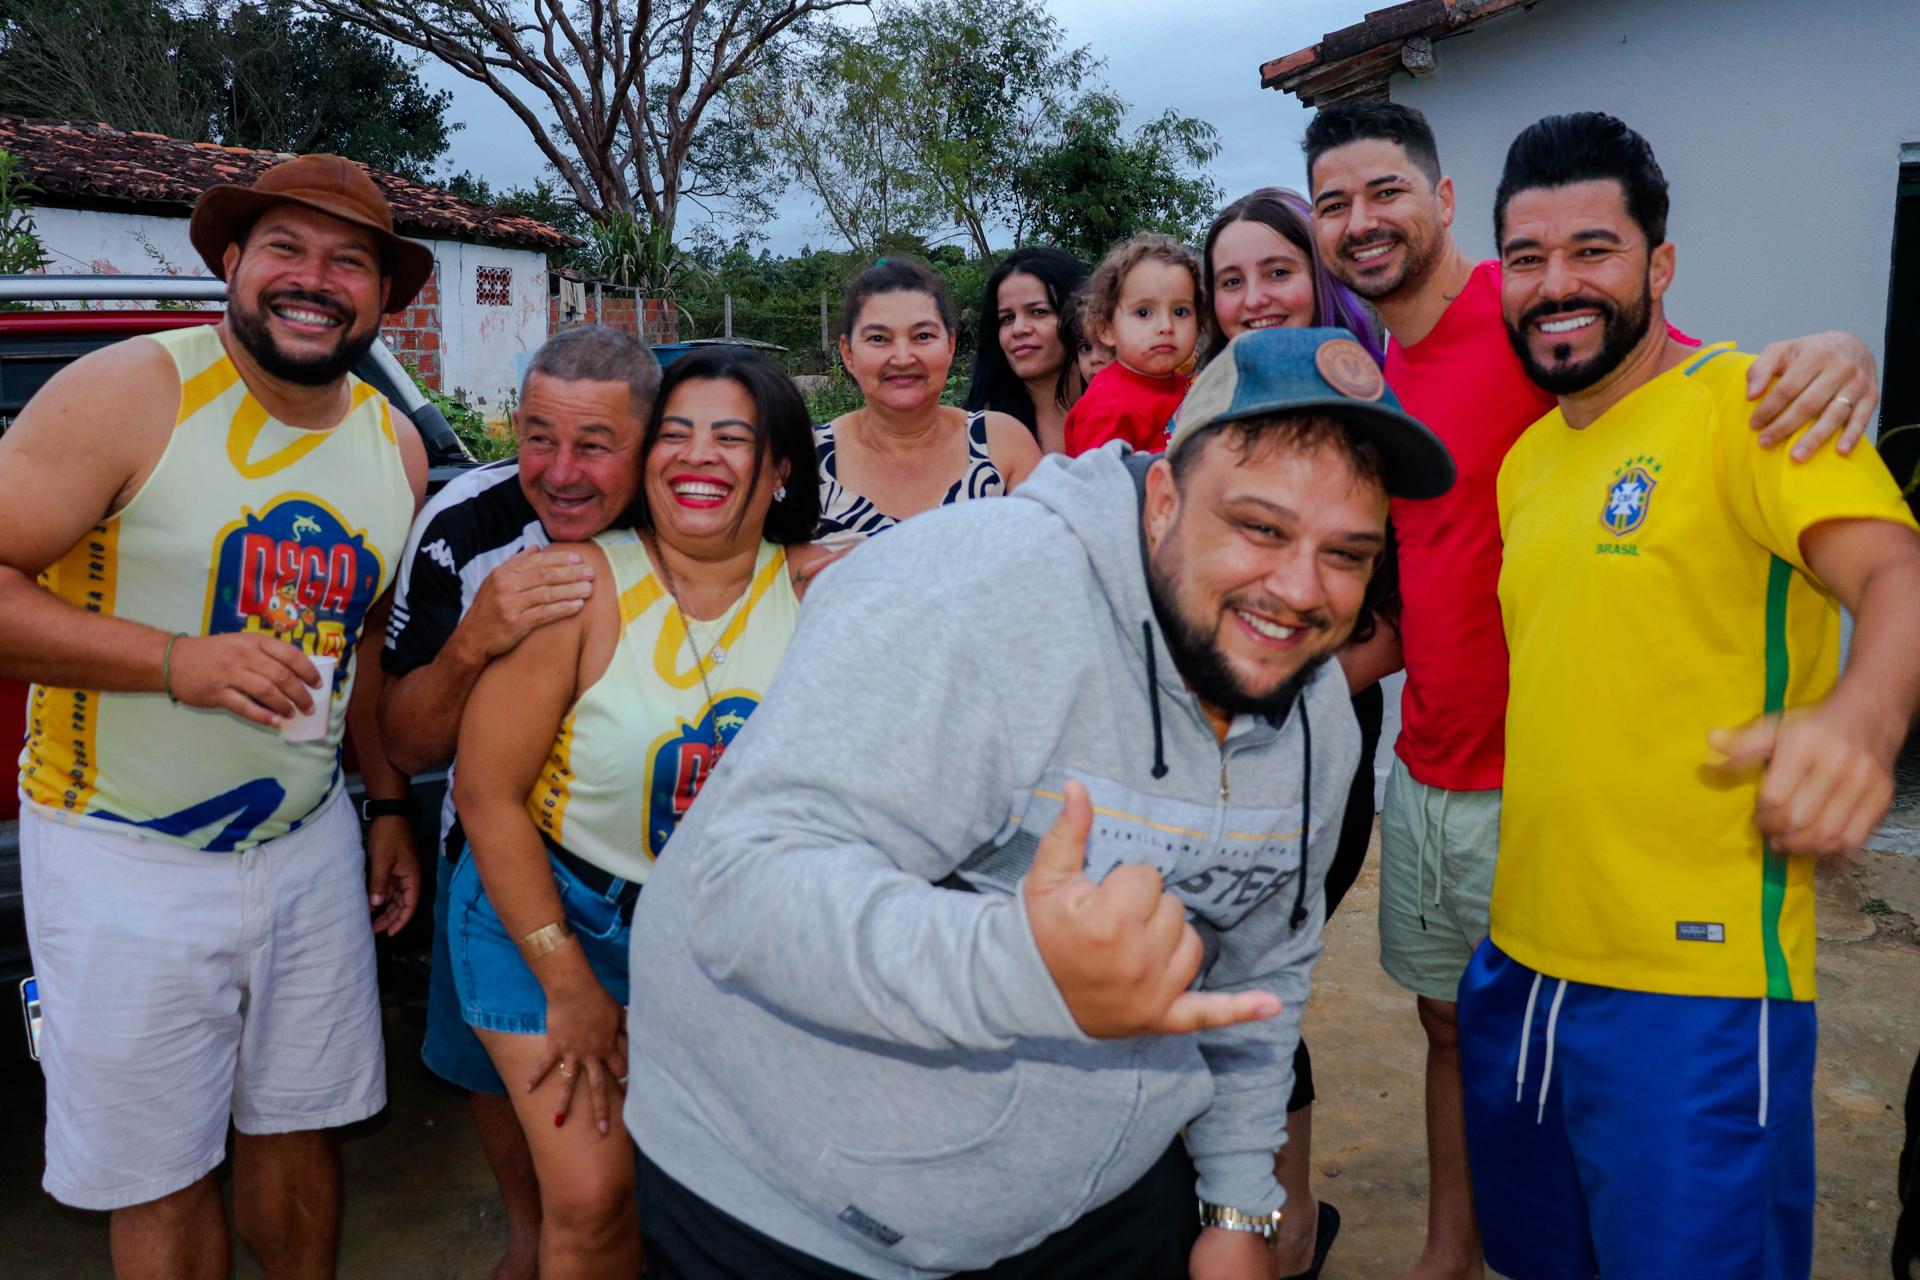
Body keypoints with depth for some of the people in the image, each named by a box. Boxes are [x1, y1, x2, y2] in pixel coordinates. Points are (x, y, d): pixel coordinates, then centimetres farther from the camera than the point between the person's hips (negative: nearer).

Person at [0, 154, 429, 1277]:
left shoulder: (397, 447, 5)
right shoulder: (132, 393, -13)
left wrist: (391, 806, 16)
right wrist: (176, 659, -26)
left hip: (311, 843, 5)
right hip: (124, 858, -4)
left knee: (298, 1137, 17)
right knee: (162, 1184, 9)